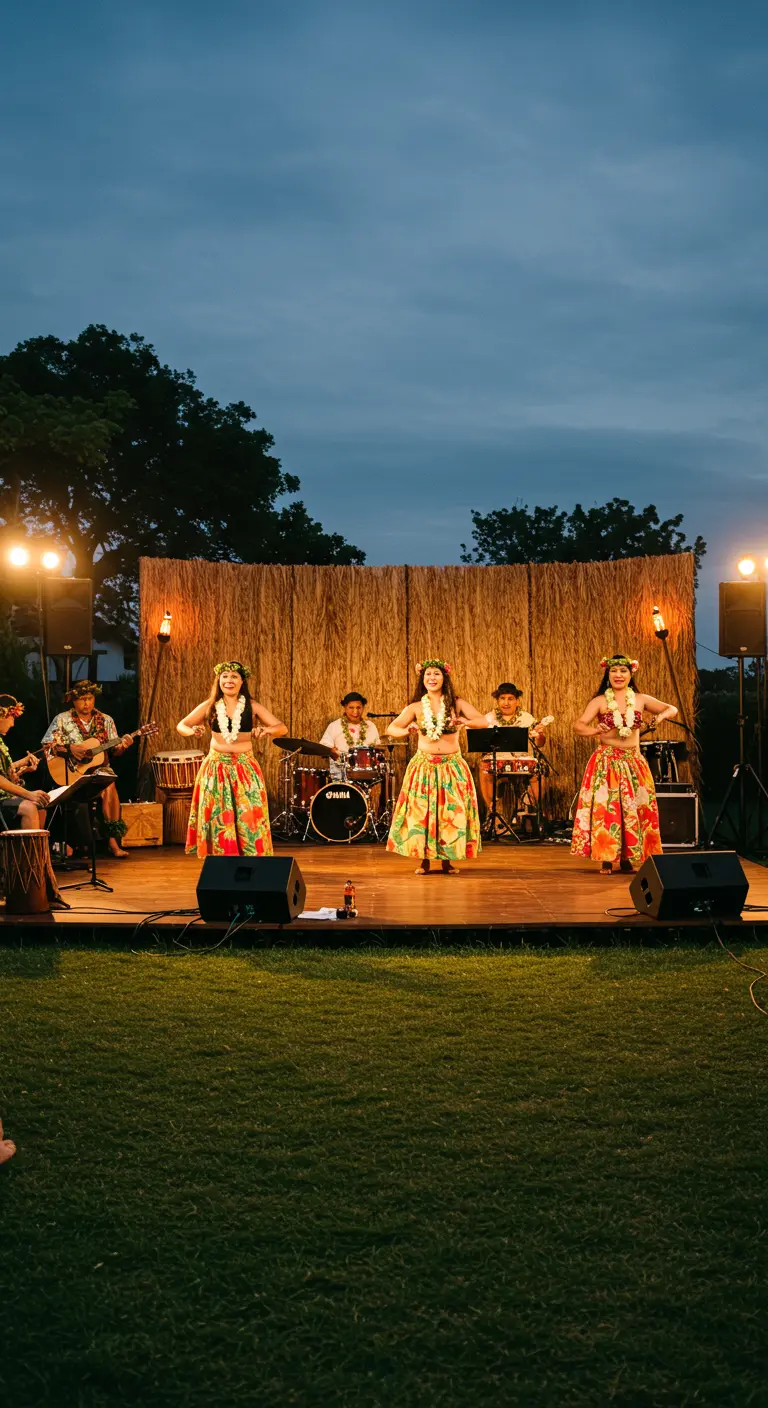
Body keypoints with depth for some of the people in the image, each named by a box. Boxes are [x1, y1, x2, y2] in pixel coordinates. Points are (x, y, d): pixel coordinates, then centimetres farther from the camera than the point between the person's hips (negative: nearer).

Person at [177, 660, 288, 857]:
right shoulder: (209, 706, 2)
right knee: (218, 820, 3)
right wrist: (192, 731, -15)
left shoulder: (252, 707, 0)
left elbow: (282, 728, -4)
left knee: (248, 819, -3)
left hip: (245, 769, -1)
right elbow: (181, 725, 8)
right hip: (216, 769, 1)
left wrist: (267, 730, -26)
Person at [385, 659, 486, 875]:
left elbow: (484, 721, -8)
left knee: (451, 811, 0)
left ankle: (447, 860, 13)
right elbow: (391, 729, -5)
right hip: (424, 766, 0)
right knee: (422, 811, -2)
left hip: (452, 766, 0)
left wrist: (466, 722, -29)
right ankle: (424, 861, 9)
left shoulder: (457, 704, 2)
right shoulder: (416, 707, 2)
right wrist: (406, 731, -27)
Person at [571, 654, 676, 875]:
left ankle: (627, 858, 13)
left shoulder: (641, 700, 7)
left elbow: (672, 709, 11)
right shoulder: (599, 701, 0)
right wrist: (594, 730, -31)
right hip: (606, 762, -2)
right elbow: (578, 725, -9)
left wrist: (661, 716, -12)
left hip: (633, 762, 2)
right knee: (605, 807, -7)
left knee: (634, 808, 1)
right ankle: (606, 859, 2)